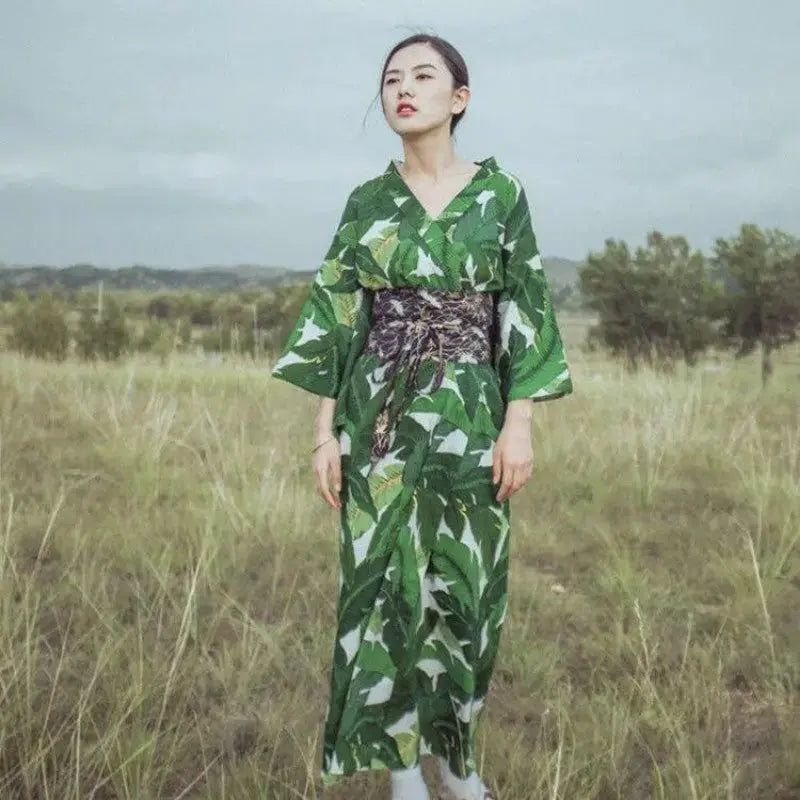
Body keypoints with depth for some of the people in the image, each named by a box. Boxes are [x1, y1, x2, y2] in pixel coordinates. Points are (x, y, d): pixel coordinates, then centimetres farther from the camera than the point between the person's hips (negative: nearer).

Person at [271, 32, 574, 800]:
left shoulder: (500, 191, 2)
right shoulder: (366, 203, 5)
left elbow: (525, 310, -1)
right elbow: (335, 318, 3)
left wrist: (519, 422, -9)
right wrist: (326, 431, -3)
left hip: (469, 413, 0)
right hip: (380, 416, 1)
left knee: (464, 581, 5)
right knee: (386, 578, 2)